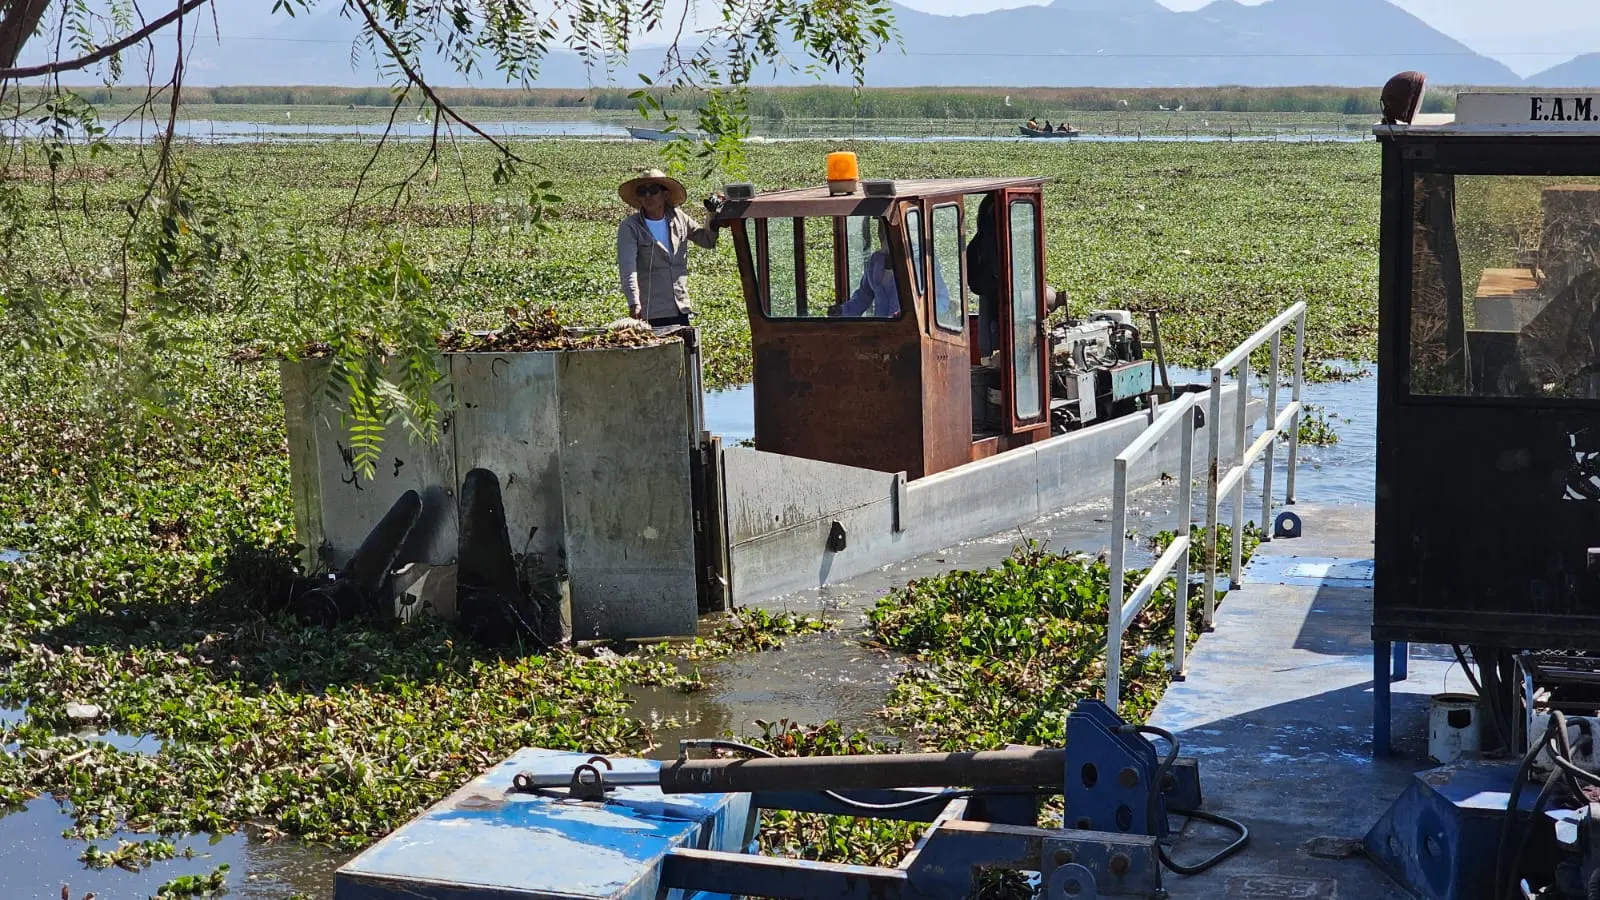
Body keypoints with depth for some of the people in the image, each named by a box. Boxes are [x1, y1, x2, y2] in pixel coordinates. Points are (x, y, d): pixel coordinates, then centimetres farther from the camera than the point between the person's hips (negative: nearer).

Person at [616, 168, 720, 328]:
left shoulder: (678, 218, 8)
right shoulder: (630, 227, -6)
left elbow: (708, 240, 23)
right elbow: (627, 269, -18)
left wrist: (714, 218, 5)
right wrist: (634, 304, -32)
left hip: (681, 310, 5)